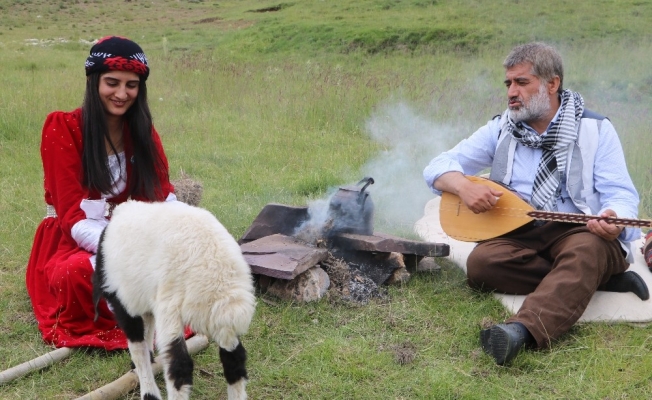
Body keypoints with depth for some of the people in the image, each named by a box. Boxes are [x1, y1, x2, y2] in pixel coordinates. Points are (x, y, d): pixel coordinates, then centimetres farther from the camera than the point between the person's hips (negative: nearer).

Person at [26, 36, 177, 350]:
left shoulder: (142, 131, 4)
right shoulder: (63, 129, -10)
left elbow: (162, 195, -3)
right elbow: (72, 216, -16)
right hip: (72, 243, -4)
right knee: (75, 273, -38)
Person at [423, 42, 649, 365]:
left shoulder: (595, 129, 4)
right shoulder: (501, 129, 12)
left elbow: (621, 194, -3)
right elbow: (438, 167, 9)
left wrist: (614, 220, -28)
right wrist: (465, 187, -15)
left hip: (583, 233, -2)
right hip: (519, 233, 3)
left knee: (587, 250, -37)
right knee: (481, 263, -28)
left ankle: (523, 330, -58)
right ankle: (600, 279, -18)